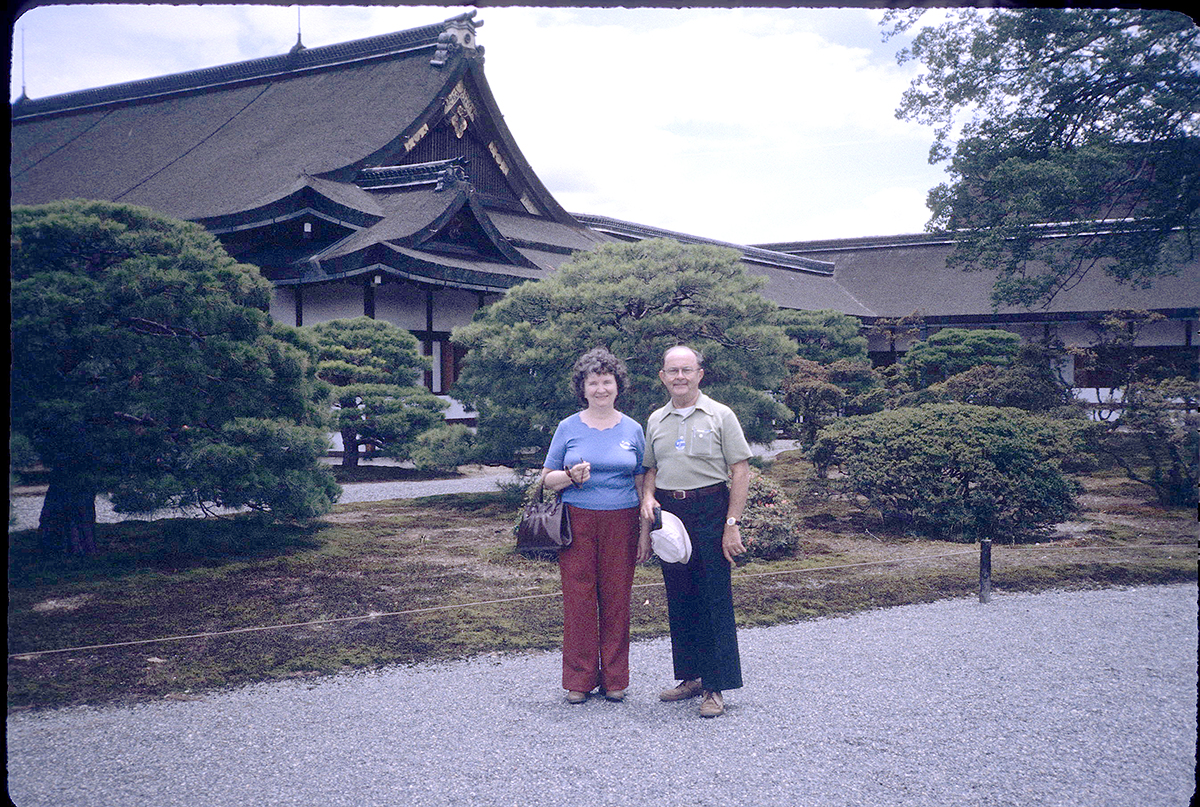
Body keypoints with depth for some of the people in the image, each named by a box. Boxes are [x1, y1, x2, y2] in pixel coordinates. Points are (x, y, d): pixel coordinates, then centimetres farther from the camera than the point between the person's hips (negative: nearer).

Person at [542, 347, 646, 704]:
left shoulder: (633, 430, 9)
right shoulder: (568, 428, 5)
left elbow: (641, 484, 11)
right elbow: (547, 478, 8)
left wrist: (646, 531, 4)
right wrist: (571, 477, -13)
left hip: (621, 521, 1)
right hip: (578, 521, -1)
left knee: (616, 598, 4)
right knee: (579, 598, 0)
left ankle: (614, 678, 17)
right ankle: (579, 679, 12)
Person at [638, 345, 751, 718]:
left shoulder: (720, 416, -2)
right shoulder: (655, 421, 12)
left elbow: (740, 471, -4)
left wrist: (732, 524, -11)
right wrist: (648, 498, -2)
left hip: (710, 511, -5)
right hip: (669, 513, 5)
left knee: (715, 600, -4)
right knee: (679, 599, 9)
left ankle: (716, 686, 2)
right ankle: (691, 676, 21)